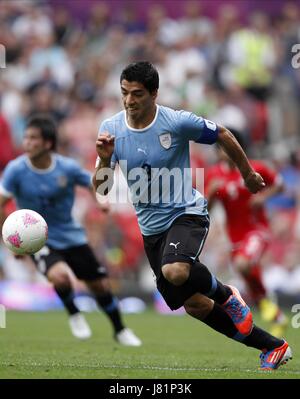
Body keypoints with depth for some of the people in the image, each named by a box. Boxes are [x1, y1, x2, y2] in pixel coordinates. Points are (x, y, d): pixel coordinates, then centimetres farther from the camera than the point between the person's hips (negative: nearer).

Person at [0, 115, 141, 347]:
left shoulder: (68, 168, -13)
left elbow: (95, 184, 3)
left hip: (71, 237, 2)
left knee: (102, 285, 6)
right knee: (60, 275, -31)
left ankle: (120, 330, 34)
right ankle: (74, 314, 1)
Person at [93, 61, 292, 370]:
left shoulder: (178, 122, -16)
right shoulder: (111, 129, -6)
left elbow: (222, 136, 2)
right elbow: (101, 189, -7)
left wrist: (248, 173, 12)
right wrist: (104, 159, -26)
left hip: (187, 213, -5)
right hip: (151, 227, 5)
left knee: (175, 270, -36)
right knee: (194, 305, 7)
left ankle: (227, 296, -3)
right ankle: (273, 347, 21)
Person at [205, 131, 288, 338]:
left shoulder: (256, 169, -7)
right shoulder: (214, 175, -1)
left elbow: (279, 184, 8)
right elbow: (205, 208, 1)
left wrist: (264, 196, -11)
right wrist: (211, 192, -18)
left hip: (258, 230, -4)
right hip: (236, 235, 4)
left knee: (242, 265, -32)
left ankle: (266, 301, -10)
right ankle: (278, 319, 29)